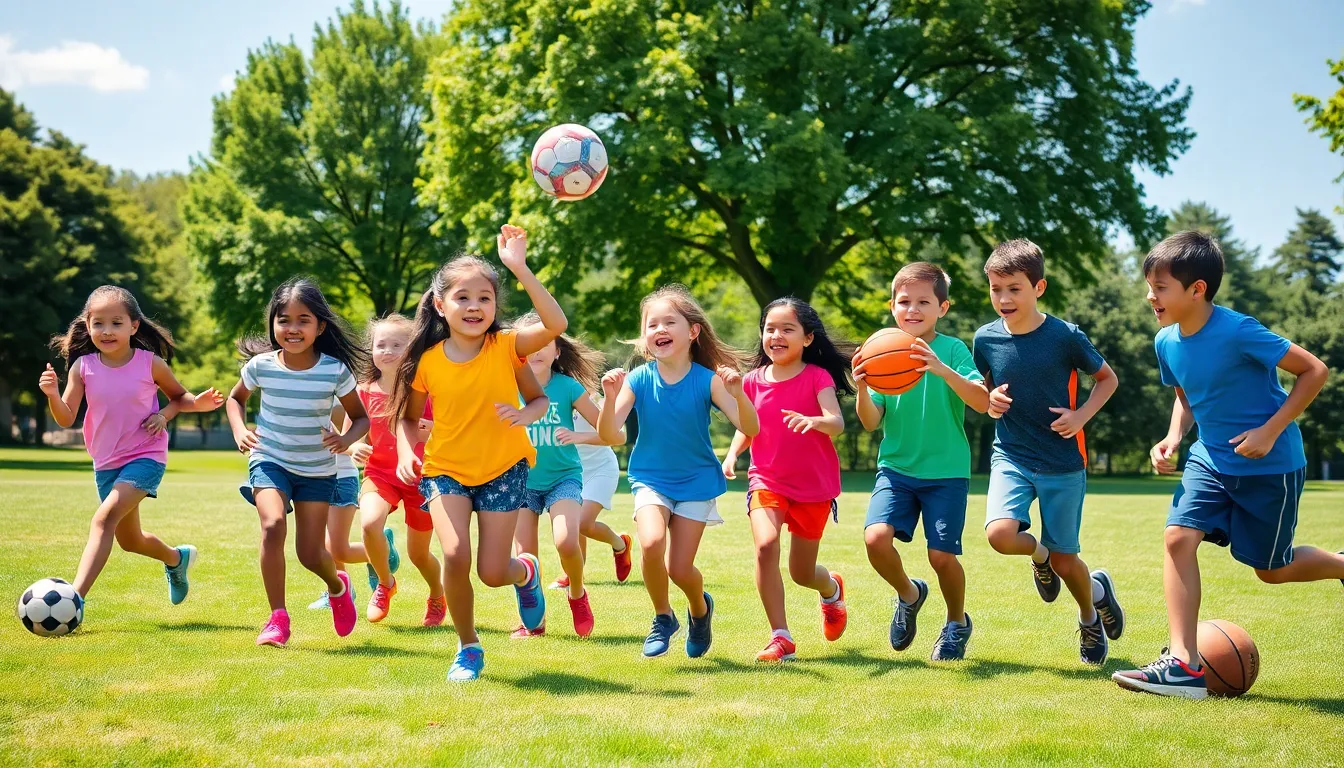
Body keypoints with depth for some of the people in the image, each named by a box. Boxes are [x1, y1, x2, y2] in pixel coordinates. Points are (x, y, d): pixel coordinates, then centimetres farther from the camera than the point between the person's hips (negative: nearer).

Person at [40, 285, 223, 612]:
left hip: (145, 457, -5)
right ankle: (176, 558, 51)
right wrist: (52, 394, -26)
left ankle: (75, 597, -33)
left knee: (104, 517, -27)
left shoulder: (151, 363, -10)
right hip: (106, 463, 5)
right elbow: (66, 418, -7)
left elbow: (179, 395, 8)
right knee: (129, 540, 19)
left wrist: (181, 409, -15)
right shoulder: (83, 367, -6)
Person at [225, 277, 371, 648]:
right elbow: (235, 399, 10)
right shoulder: (261, 365, -12)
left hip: (317, 468, 0)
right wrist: (239, 430, -9)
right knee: (273, 525, -26)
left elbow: (361, 417, -3)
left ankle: (337, 585, 40)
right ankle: (277, 618, -15)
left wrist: (346, 438, -24)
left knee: (311, 553, 1)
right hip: (269, 460, 0)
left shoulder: (335, 371, -16)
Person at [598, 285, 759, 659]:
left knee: (679, 569, -4)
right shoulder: (638, 380, -11)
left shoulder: (707, 380, -14)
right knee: (651, 544, -26)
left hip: (696, 481, -1)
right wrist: (610, 397, -35)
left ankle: (700, 609, 33)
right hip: (651, 479, 1)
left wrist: (737, 392, -38)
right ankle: (663, 618, 2)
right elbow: (609, 434, -18)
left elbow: (749, 428, -21)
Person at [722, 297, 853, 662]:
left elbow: (837, 423, -23)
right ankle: (780, 636, -17)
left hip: (813, 485, -2)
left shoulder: (817, 377, -10)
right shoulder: (753, 381, 0)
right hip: (766, 480, 2)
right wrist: (732, 454, -4)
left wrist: (813, 421, -45)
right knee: (766, 544, -27)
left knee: (801, 573, 9)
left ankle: (832, 587, 48)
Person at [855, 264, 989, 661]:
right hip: (896, 466, 2)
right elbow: (872, 422, -1)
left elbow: (983, 402, -19)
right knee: (876, 537, -18)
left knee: (941, 554, -9)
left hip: (946, 470, -2)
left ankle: (957, 623, 22)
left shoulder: (952, 349, -5)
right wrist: (862, 389, -21)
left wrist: (942, 370, -32)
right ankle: (908, 594, 14)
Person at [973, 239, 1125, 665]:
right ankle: (1039, 554, 14)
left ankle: (1090, 616, 38)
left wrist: (1082, 415, -12)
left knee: (1064, 559, 4)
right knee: (1000, 533, -24)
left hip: (1063, 462, -2)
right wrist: (990, 401, -7)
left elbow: (1108, 379, 4)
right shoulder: (986, 339, -3)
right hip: (1011, 456, 2)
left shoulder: (1066, 337, -11)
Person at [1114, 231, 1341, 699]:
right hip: (1212, 459, 6)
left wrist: (1270, 431, -23)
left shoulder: (1238, 332, -25)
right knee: (1178, 537, -13)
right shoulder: (1167, 342, -3)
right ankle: (1184, 665, -13)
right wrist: (1173, 438, -3)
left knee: (1270, 569, 6)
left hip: (1270, 466, -6)